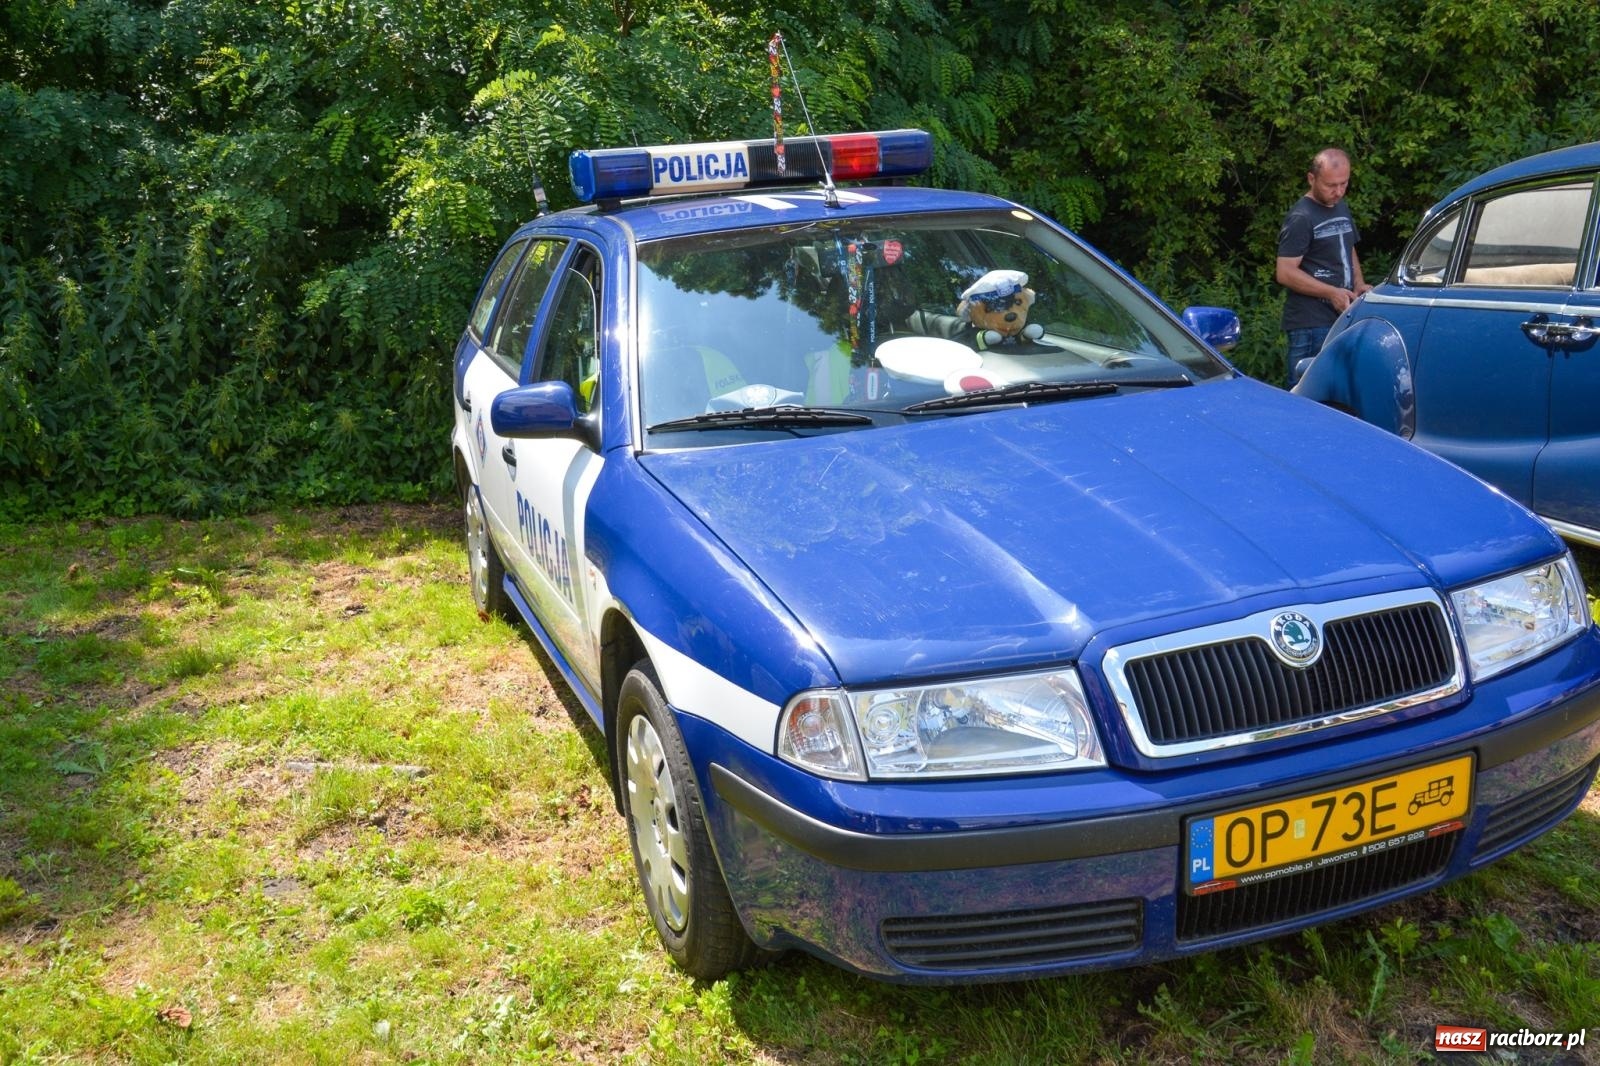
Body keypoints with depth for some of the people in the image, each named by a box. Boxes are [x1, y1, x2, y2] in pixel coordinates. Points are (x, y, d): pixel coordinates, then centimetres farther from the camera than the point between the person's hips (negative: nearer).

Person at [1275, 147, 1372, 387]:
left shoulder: (1341, 208, 17)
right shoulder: (1301, 218, -10)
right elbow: (1285, 273, -15)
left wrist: (1358, 284, 9)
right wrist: (1332, 292, -18)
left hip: (1342, 319, 8)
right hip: (1310, 325, -8)